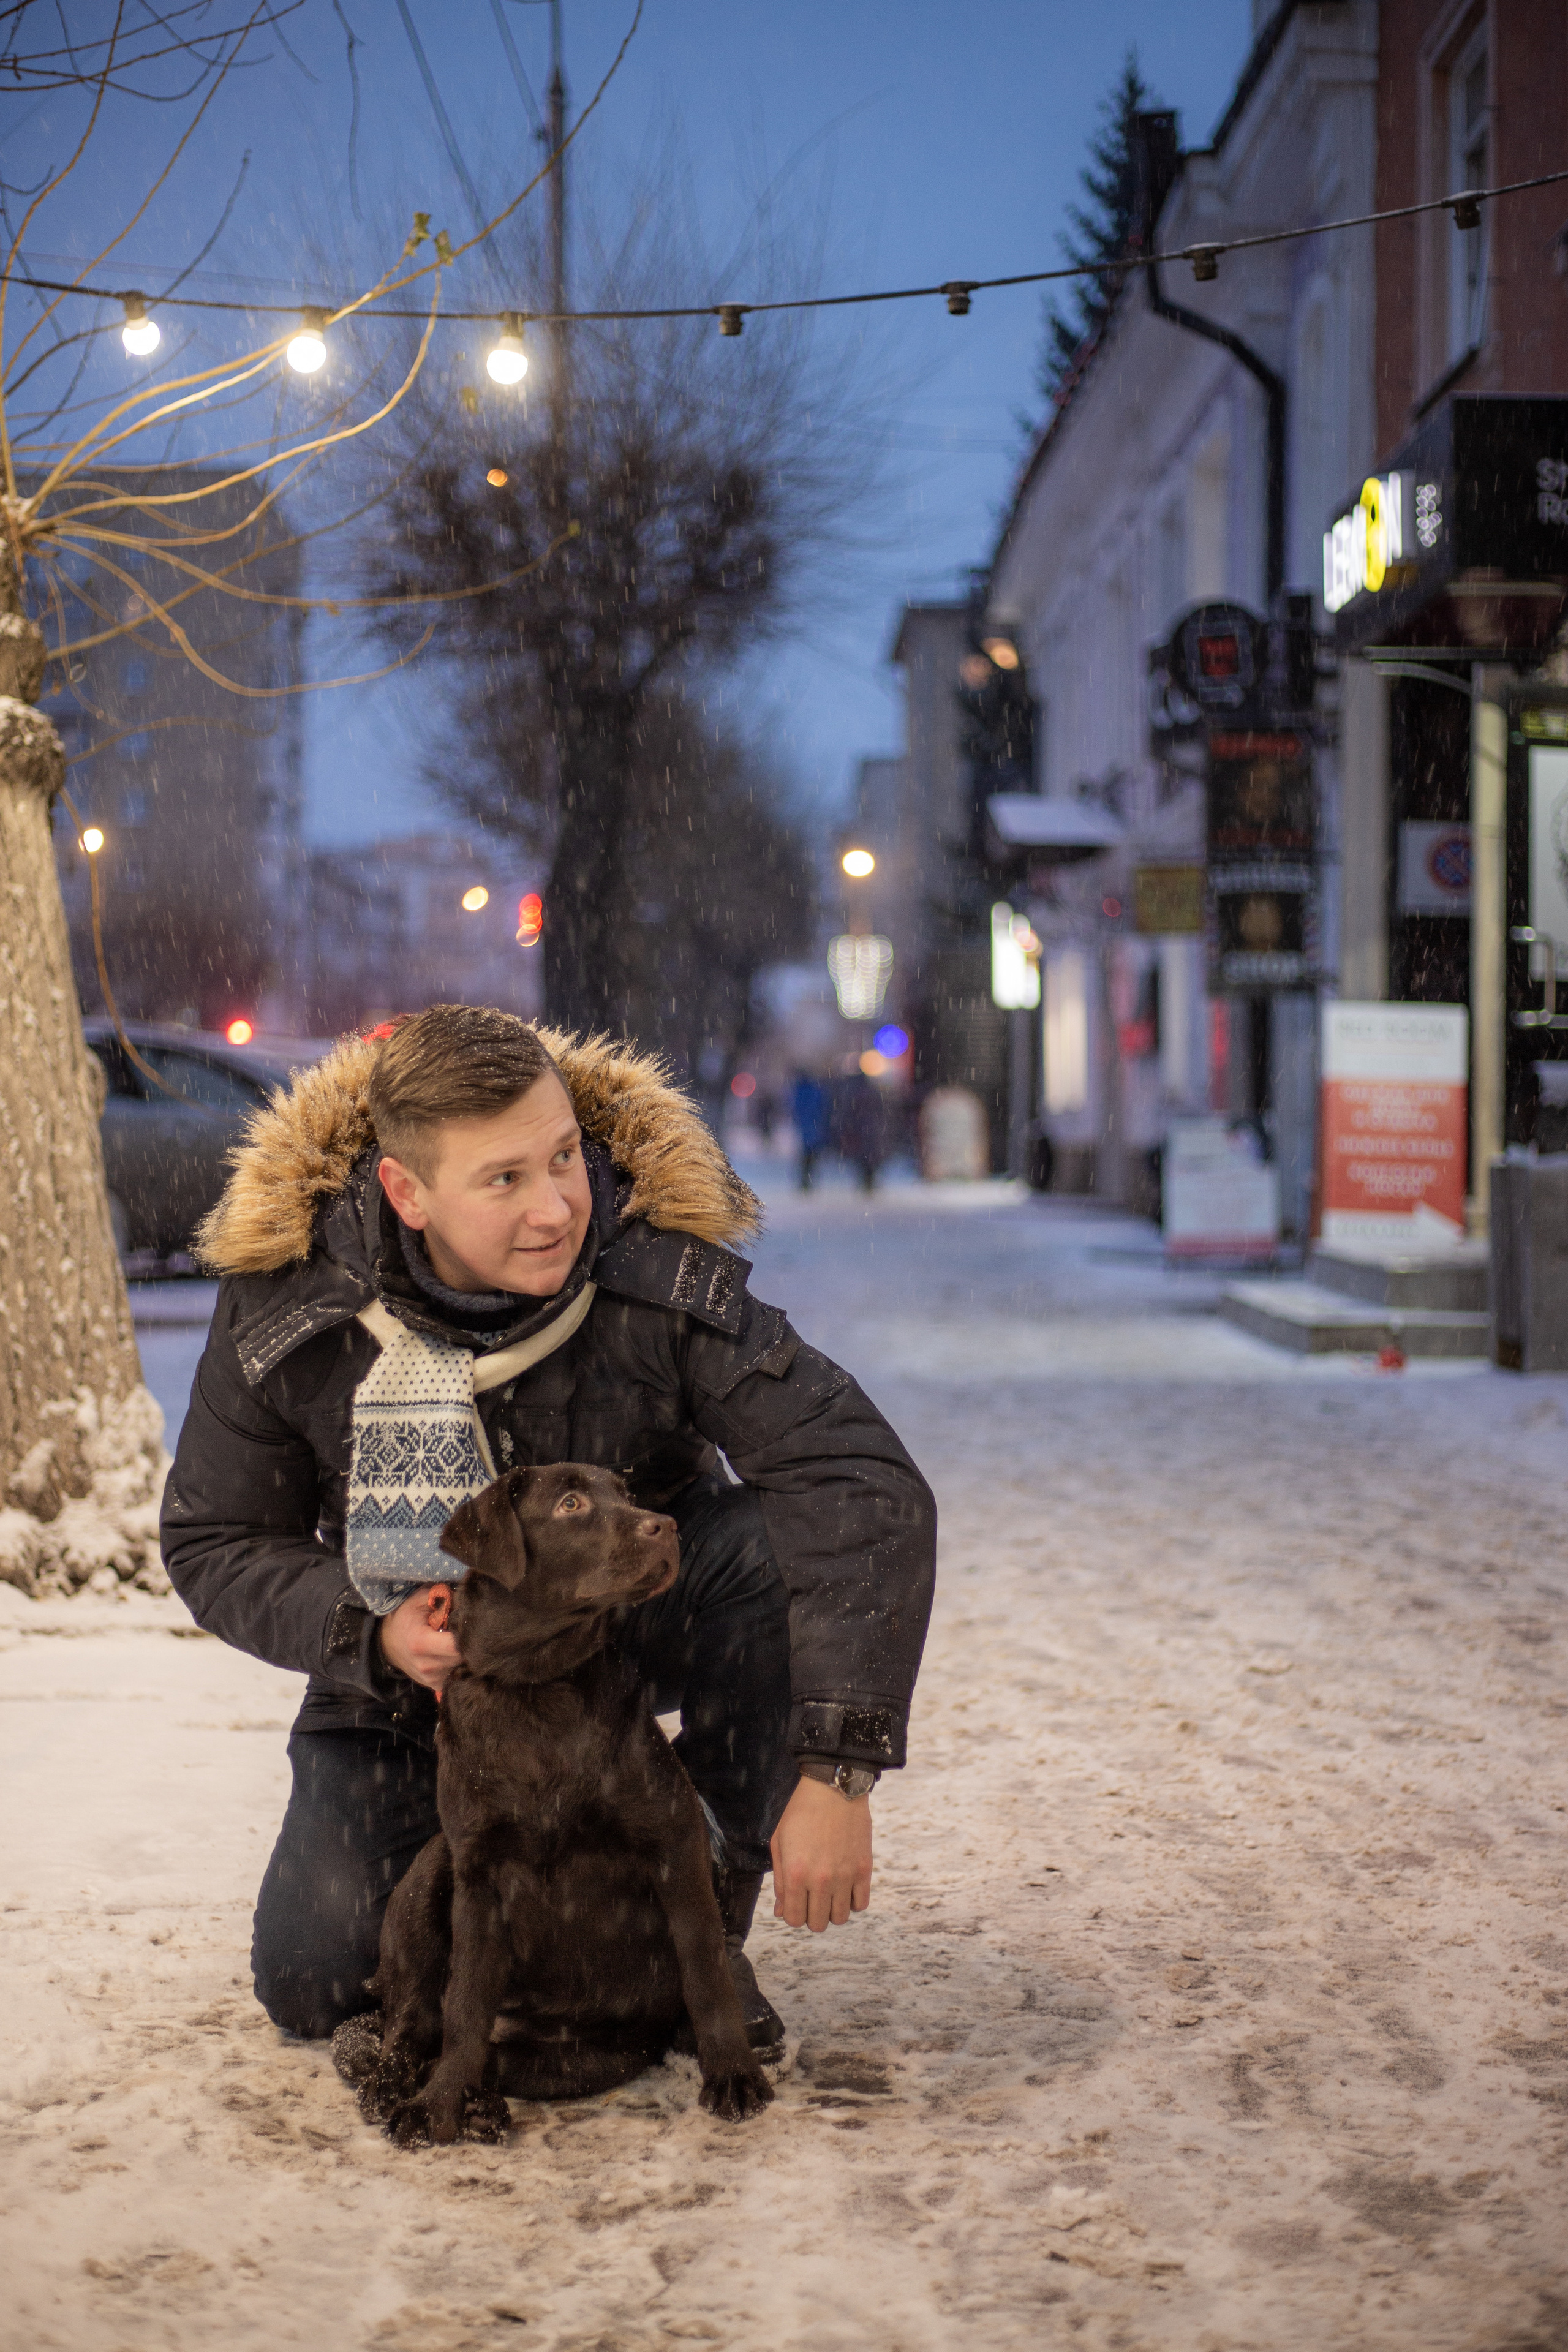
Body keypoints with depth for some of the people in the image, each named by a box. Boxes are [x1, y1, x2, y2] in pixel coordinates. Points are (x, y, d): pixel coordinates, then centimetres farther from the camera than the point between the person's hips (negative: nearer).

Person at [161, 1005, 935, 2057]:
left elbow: (869, 1490, -35)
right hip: (418, 1663, 1)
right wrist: (372, 1635, -28)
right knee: (313, 1982, -15)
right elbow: (215, 1544, -7)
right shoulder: (286, 1313, -22)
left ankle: (709, 1917, -13)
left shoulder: (663, 1285, -29)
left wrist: (838, 1772, -43)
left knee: (780, 1544, -34)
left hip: (632, 1613, -1)